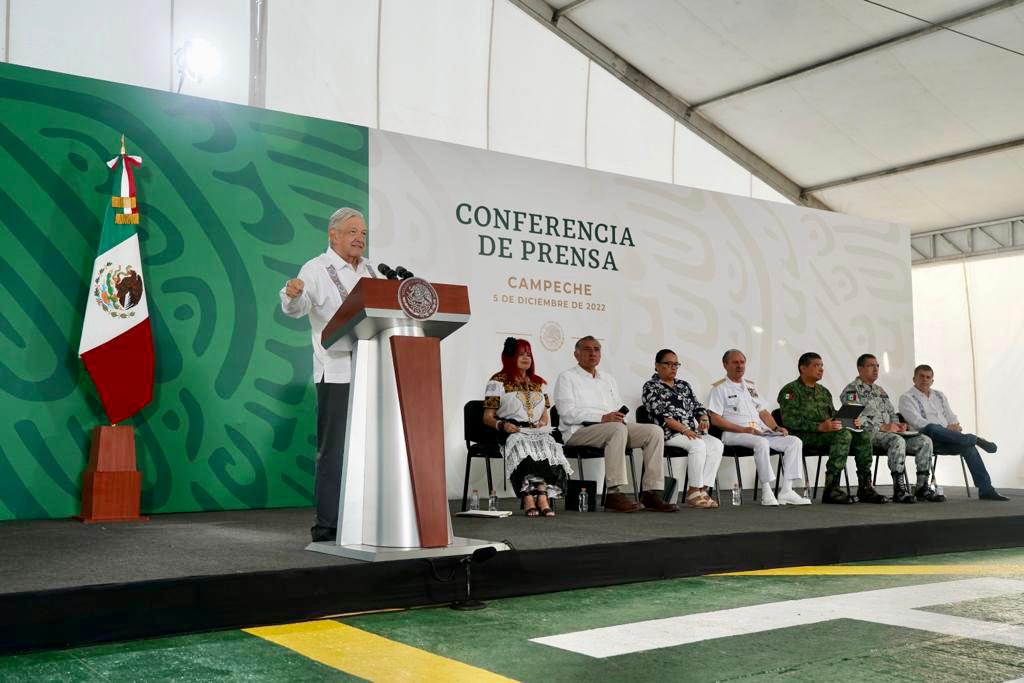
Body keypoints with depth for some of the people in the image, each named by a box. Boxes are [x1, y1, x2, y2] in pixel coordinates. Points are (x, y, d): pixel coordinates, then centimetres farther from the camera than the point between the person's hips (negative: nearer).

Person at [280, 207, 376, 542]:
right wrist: (292, 294, -39)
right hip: (336, 374, -6)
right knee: (333, 449, -4)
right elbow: (297, 308, -18)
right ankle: (327, 524, 2)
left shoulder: (370, 270, 17)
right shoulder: (316, 269, -3)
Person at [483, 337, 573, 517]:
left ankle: (530, 498, -41)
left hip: (537, 431, 3)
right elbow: (487, 417, 6)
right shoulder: (498, 382, 11)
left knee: (548, 445, -32)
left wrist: (542, 423, 2)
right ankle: (541, 497, -43)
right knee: (525, 447, -38)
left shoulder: (539, 382, 26)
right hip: (512, 432, -3)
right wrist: (502, 425, -15)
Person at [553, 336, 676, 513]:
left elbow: (620, 406, 25)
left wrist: (620, 415, -2)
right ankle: (613, 494, -39)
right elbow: (567, 413, -9)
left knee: (654, 431, -14)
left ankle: (651, 493, -19)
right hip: (579, 432, -7)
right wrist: (602, 418, -19)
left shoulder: (608, 379, 28)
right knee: (618, 429, -37)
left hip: (614, 429, 7)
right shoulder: (567, 378, 6)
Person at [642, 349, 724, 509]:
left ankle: (702, 490, -24)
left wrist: (703, 420, -4)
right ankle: (694, 492, -27)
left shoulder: (684, 385, 23)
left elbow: (698, 407, 19)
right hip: (668, 434, -7)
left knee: (717, 445, -20)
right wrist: (684, 429, -20)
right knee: (698, 445, -32)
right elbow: (661, 415, -11)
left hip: (692, 432, 7)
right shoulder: (651, 386, 1)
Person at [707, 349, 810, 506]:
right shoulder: (720, 388, 3)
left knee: (794, 441, -10)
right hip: (734, 435, -7)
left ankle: (786, 491, -17)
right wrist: (743, 429, -17)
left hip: (760, 432, 7)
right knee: (762, 443, -37)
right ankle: (766, 493, -30)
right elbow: (715, 419, -8)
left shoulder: (750, 386, 25)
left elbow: (763, 411, 24)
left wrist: (776, 427, 4)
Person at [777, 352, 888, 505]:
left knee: (863, 436, -14)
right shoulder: (791, 390, -2)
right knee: (843, 435, -31)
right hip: (804, 436, -8)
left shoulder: (824, 391, 26)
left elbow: (834, 415, 27)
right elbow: (790, 420, -16)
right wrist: (820, 426, -26)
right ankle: (831, 489, -34)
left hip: (827, 433, 8)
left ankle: (865, 487, -15)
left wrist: (851, 422, 4)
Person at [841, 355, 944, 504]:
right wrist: (882, 427, -19)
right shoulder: (852, 390, -1)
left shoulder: (880, 391, 27)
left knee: (925, 441, -11)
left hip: (890, 431, 8)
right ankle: (899, 489, -34)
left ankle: (922, 487, -12)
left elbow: (892, 413, 28)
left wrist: (897, 424, 3)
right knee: (898, 441, -37)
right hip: (868, 434, -8)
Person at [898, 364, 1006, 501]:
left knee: (968, 446, -24)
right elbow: (918, 423, -10)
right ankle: (976, 439, -27)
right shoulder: (907, 398, 4)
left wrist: (955, 426, -4)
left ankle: (985, 489, -26)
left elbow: (951, 417, 22)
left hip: (947, 439, 5)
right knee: (932, 428, -39)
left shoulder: (939, 395, 25)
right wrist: (946, 428, -16)